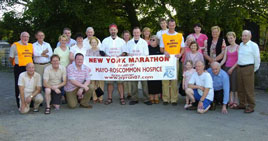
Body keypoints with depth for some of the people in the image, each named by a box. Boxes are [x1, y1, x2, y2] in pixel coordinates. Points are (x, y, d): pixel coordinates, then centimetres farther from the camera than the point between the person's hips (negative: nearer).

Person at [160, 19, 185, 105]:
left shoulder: (180, 36, 12)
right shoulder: (163, 36, 10)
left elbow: (182, 48, 13)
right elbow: (161, 48, 9)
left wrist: (180, 54, -7)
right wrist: (165, 52, -13)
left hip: (175, 60, 0)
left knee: (175, 80, 0)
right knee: (165, 79, -3)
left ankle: (174, 99, 5)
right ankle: (165, 98, 4)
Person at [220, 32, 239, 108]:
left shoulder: (238, 47, -2)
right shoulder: (227, 48, 13)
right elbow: (224, 59, 9)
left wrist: (232, 68, -12)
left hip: (234, 68, -4)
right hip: (227, 67, 4)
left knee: (235, 84, -4)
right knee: (229, 84, 3)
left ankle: (236, 101, 2)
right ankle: (231, 100, 7)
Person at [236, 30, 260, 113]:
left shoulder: (253, 45, -6)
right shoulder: (241, 45, 14)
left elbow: (257, 58, -3)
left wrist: (254, 69, 2)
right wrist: (238, 67, 14)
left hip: (248, 68, -7)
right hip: (239, 68, 7)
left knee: (249, 89, -5)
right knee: (240, 88, 11)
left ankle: (251, 107, 1)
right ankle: (242, 104, 22)